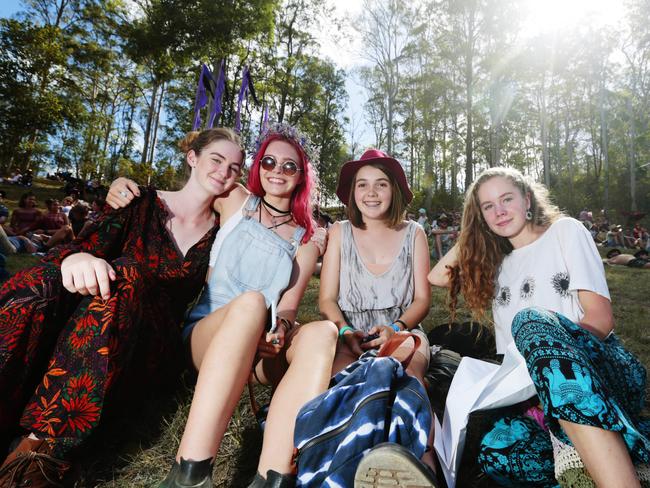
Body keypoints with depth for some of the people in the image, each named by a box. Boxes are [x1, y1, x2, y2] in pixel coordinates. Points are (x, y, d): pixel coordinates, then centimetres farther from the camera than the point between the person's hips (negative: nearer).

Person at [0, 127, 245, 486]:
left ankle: (41, 444, -32)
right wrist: (76, 258, -32)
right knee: (40, 283, -29)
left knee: (127, 276, -31)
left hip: (149, 348, 0)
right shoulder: (144, 203, 3)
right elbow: (85, 245, -8)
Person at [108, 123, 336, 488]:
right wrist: (127, 188, -1)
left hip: (263, 347, 2)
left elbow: (289, 306, 0)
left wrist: (282, 327, -23)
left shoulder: (307, 239, 9)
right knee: (251, 301, -36)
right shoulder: (236, 201, 8)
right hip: (208, 332, -1)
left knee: (323, 332, -30)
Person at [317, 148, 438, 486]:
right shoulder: (340, 232, 6)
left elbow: (422, 299, 5)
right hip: (351, 333, 0)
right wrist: (346, 332, -17)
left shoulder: (413, 234, 8)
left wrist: (395, 329, -15)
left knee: (407, 375, -35)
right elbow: (327, 300, 3)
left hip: (401, 330, 1)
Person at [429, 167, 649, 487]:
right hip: (535, 393, 3)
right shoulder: (497, 265, 21)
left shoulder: (565, 230, 7)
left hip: (604, 370, -2)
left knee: (532, 321, -38)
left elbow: (600, 317, -3)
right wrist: (472, 234, 19)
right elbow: (436, 277, 20)